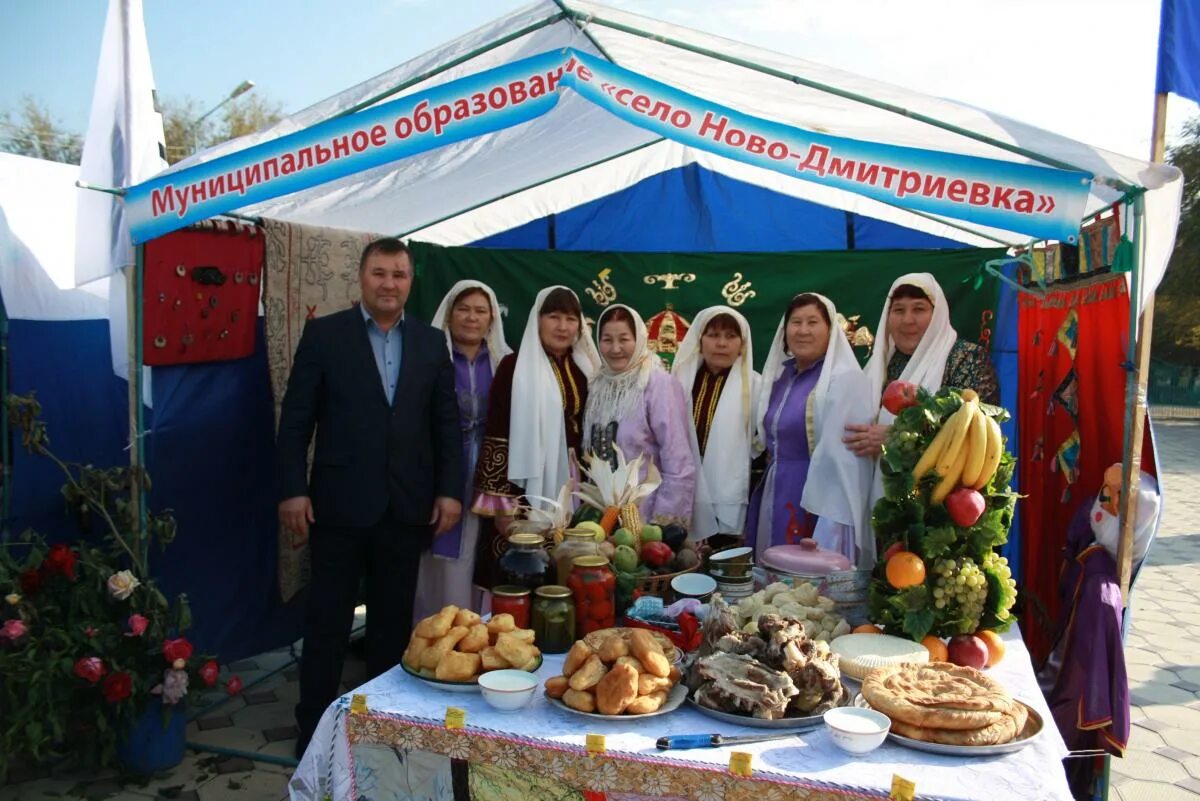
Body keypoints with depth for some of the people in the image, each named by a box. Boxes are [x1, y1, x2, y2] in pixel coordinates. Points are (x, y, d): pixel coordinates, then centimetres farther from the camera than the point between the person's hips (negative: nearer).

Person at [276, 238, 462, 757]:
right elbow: (296, 419, -3)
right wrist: (293, 490, -9)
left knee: (394, 621, 13)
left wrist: (450, 490, 0)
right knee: (327, 621, 8)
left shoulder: (431, 343, 7)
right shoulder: (324, 334, -1)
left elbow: (446, 424, 7)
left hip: (407, 506, 3)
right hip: (339, 502, -2)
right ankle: (314, 728, 24)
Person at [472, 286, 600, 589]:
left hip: (571, 490, 5)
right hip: (525, 488, -4)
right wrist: (501, 501, -13)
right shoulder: (514, 367, -5)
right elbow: (496, 434, -9)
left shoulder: (584, 369, 10)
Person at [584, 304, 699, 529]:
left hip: (647, 515, -5)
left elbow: (679, 463, -16)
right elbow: (590, 452, 11)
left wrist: (666, 520, -16)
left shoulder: (659, 384, -13)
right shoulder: (599, 384, 5)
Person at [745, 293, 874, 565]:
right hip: (775, 497, 7)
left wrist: (833, 525, -22)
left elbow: (847, 457, -18)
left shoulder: (845, 378, -13)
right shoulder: (780, 375, 10)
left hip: (818, 500, -7)